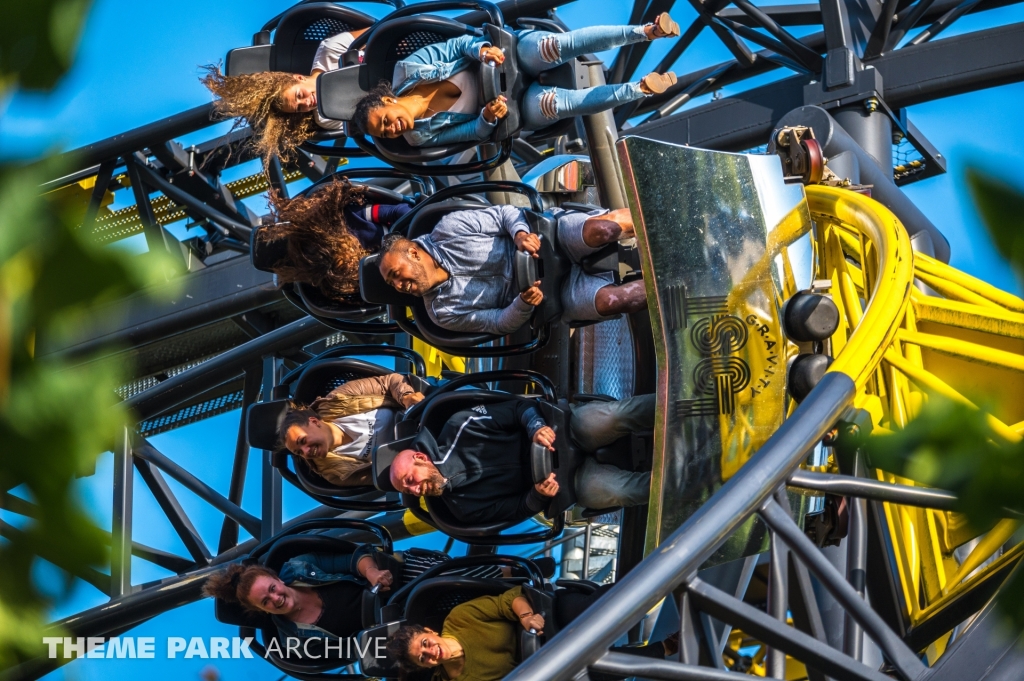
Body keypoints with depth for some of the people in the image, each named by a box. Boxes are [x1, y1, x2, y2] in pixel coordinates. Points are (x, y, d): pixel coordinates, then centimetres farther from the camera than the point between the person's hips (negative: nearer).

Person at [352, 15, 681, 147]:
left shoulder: (407, 69, -7)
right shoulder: (421, 137, -6)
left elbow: (458, 45, -4)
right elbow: (475, 132, -7)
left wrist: (482, 50, -26)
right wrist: (487, 117, -30)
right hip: (513, 107, 0)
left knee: (552, 47, -34)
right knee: (543, 106, -35)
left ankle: (644, 31, -32)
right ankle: (639, 89, -27)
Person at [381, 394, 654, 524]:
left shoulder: (459, 428, -7)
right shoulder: (463, 508, -2)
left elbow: (519, 408, -4)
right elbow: (517, 510, -3)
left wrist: (536, 426, -27)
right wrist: (538, 496, -27)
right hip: (562, 478, 0)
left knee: (602, 421, -33)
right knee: (598, 490, -35)